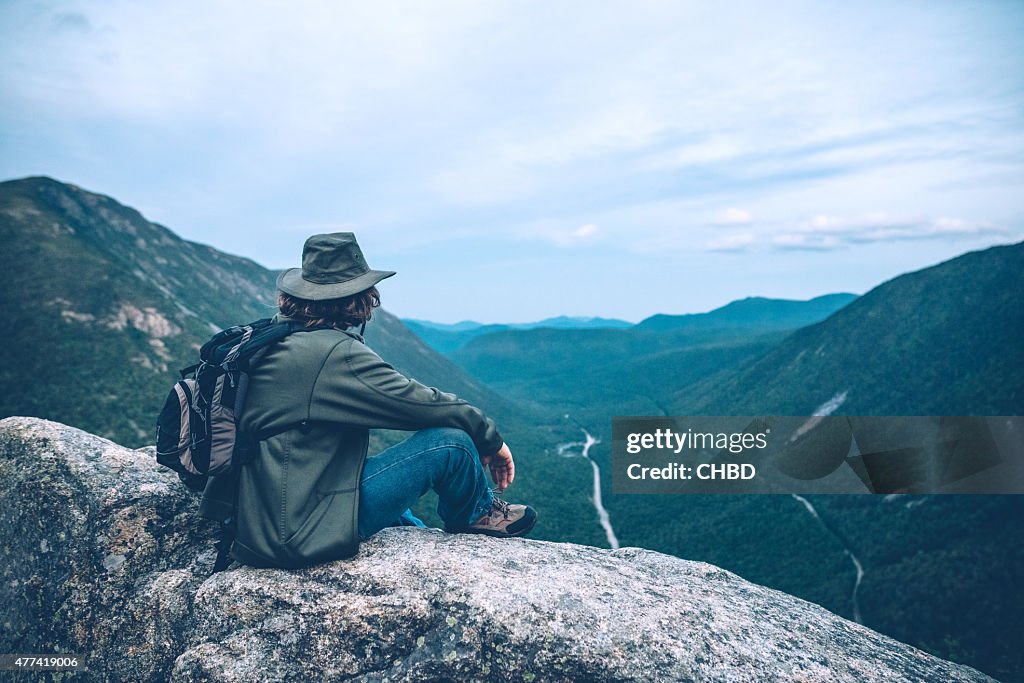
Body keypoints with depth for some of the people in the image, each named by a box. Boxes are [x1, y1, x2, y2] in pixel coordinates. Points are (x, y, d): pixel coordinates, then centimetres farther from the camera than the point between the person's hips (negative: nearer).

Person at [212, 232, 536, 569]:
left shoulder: (274, 343, 6)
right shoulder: (335, 352, -21)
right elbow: (424, 403, -16)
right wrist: (490, 438, 1)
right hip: (304, 535, -10)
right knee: (451, 440, -9)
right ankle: (476, 515, 19)